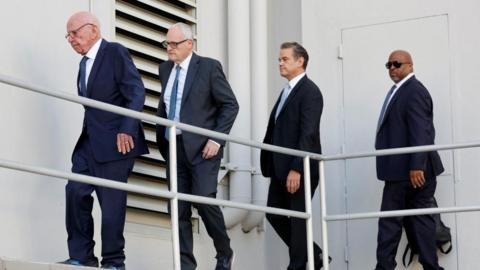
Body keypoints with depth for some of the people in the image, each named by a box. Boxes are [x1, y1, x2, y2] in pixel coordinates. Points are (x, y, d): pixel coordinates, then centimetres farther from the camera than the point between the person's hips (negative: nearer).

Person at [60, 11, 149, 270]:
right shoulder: (84, 63, 19)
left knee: (111, 202, -4)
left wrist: (126, 130, -20)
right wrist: (86, 135, 12)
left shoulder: (115, 53, -6)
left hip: (115, 141, -8)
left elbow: (136, 93, -13)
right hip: (89, 142, 8)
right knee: (75, 192, -3)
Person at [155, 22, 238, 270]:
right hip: (174, 147, 6)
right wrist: (161, 137, 11)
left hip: (202, 147, -6)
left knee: (204, 200, -15)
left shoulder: (209, 67, -4)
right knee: (178, 208, 1)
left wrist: (217, 139, -13)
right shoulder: (165, 69, 13)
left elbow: (230, 105, -4)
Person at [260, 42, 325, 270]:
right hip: (281, 169, 9)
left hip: (299, 170, -9)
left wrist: (296, 169, -23)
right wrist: (270, 165, 13)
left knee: (297, 219, -2)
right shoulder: (287, 91, 17)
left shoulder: (310, 91, -11)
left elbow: (308, 133, -19)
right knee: (274, 215, 11)